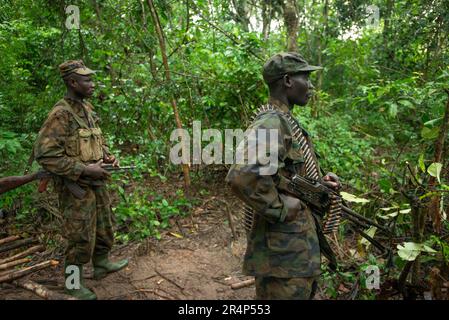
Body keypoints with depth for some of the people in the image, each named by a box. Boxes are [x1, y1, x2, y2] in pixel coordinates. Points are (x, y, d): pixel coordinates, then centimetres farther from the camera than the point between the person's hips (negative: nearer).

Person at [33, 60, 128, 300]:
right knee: (81, 239, 3)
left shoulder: (87, 109, 7)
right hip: (76, 188, -8)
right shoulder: (60, 114, -19)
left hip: (96, 183, 8)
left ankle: (101, 265, 42)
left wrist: (107, 155, 2)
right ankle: (73, 284, 24)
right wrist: (85, 169, -24)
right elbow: (45, 154, -24)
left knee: (104, 228, 21)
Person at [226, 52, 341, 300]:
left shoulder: (286, 121, 11)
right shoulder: (271, 123, -22)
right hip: (284, 252, -10)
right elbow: (243, 176, -39)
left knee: (305, 292, 26)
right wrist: (281, 209, -25)